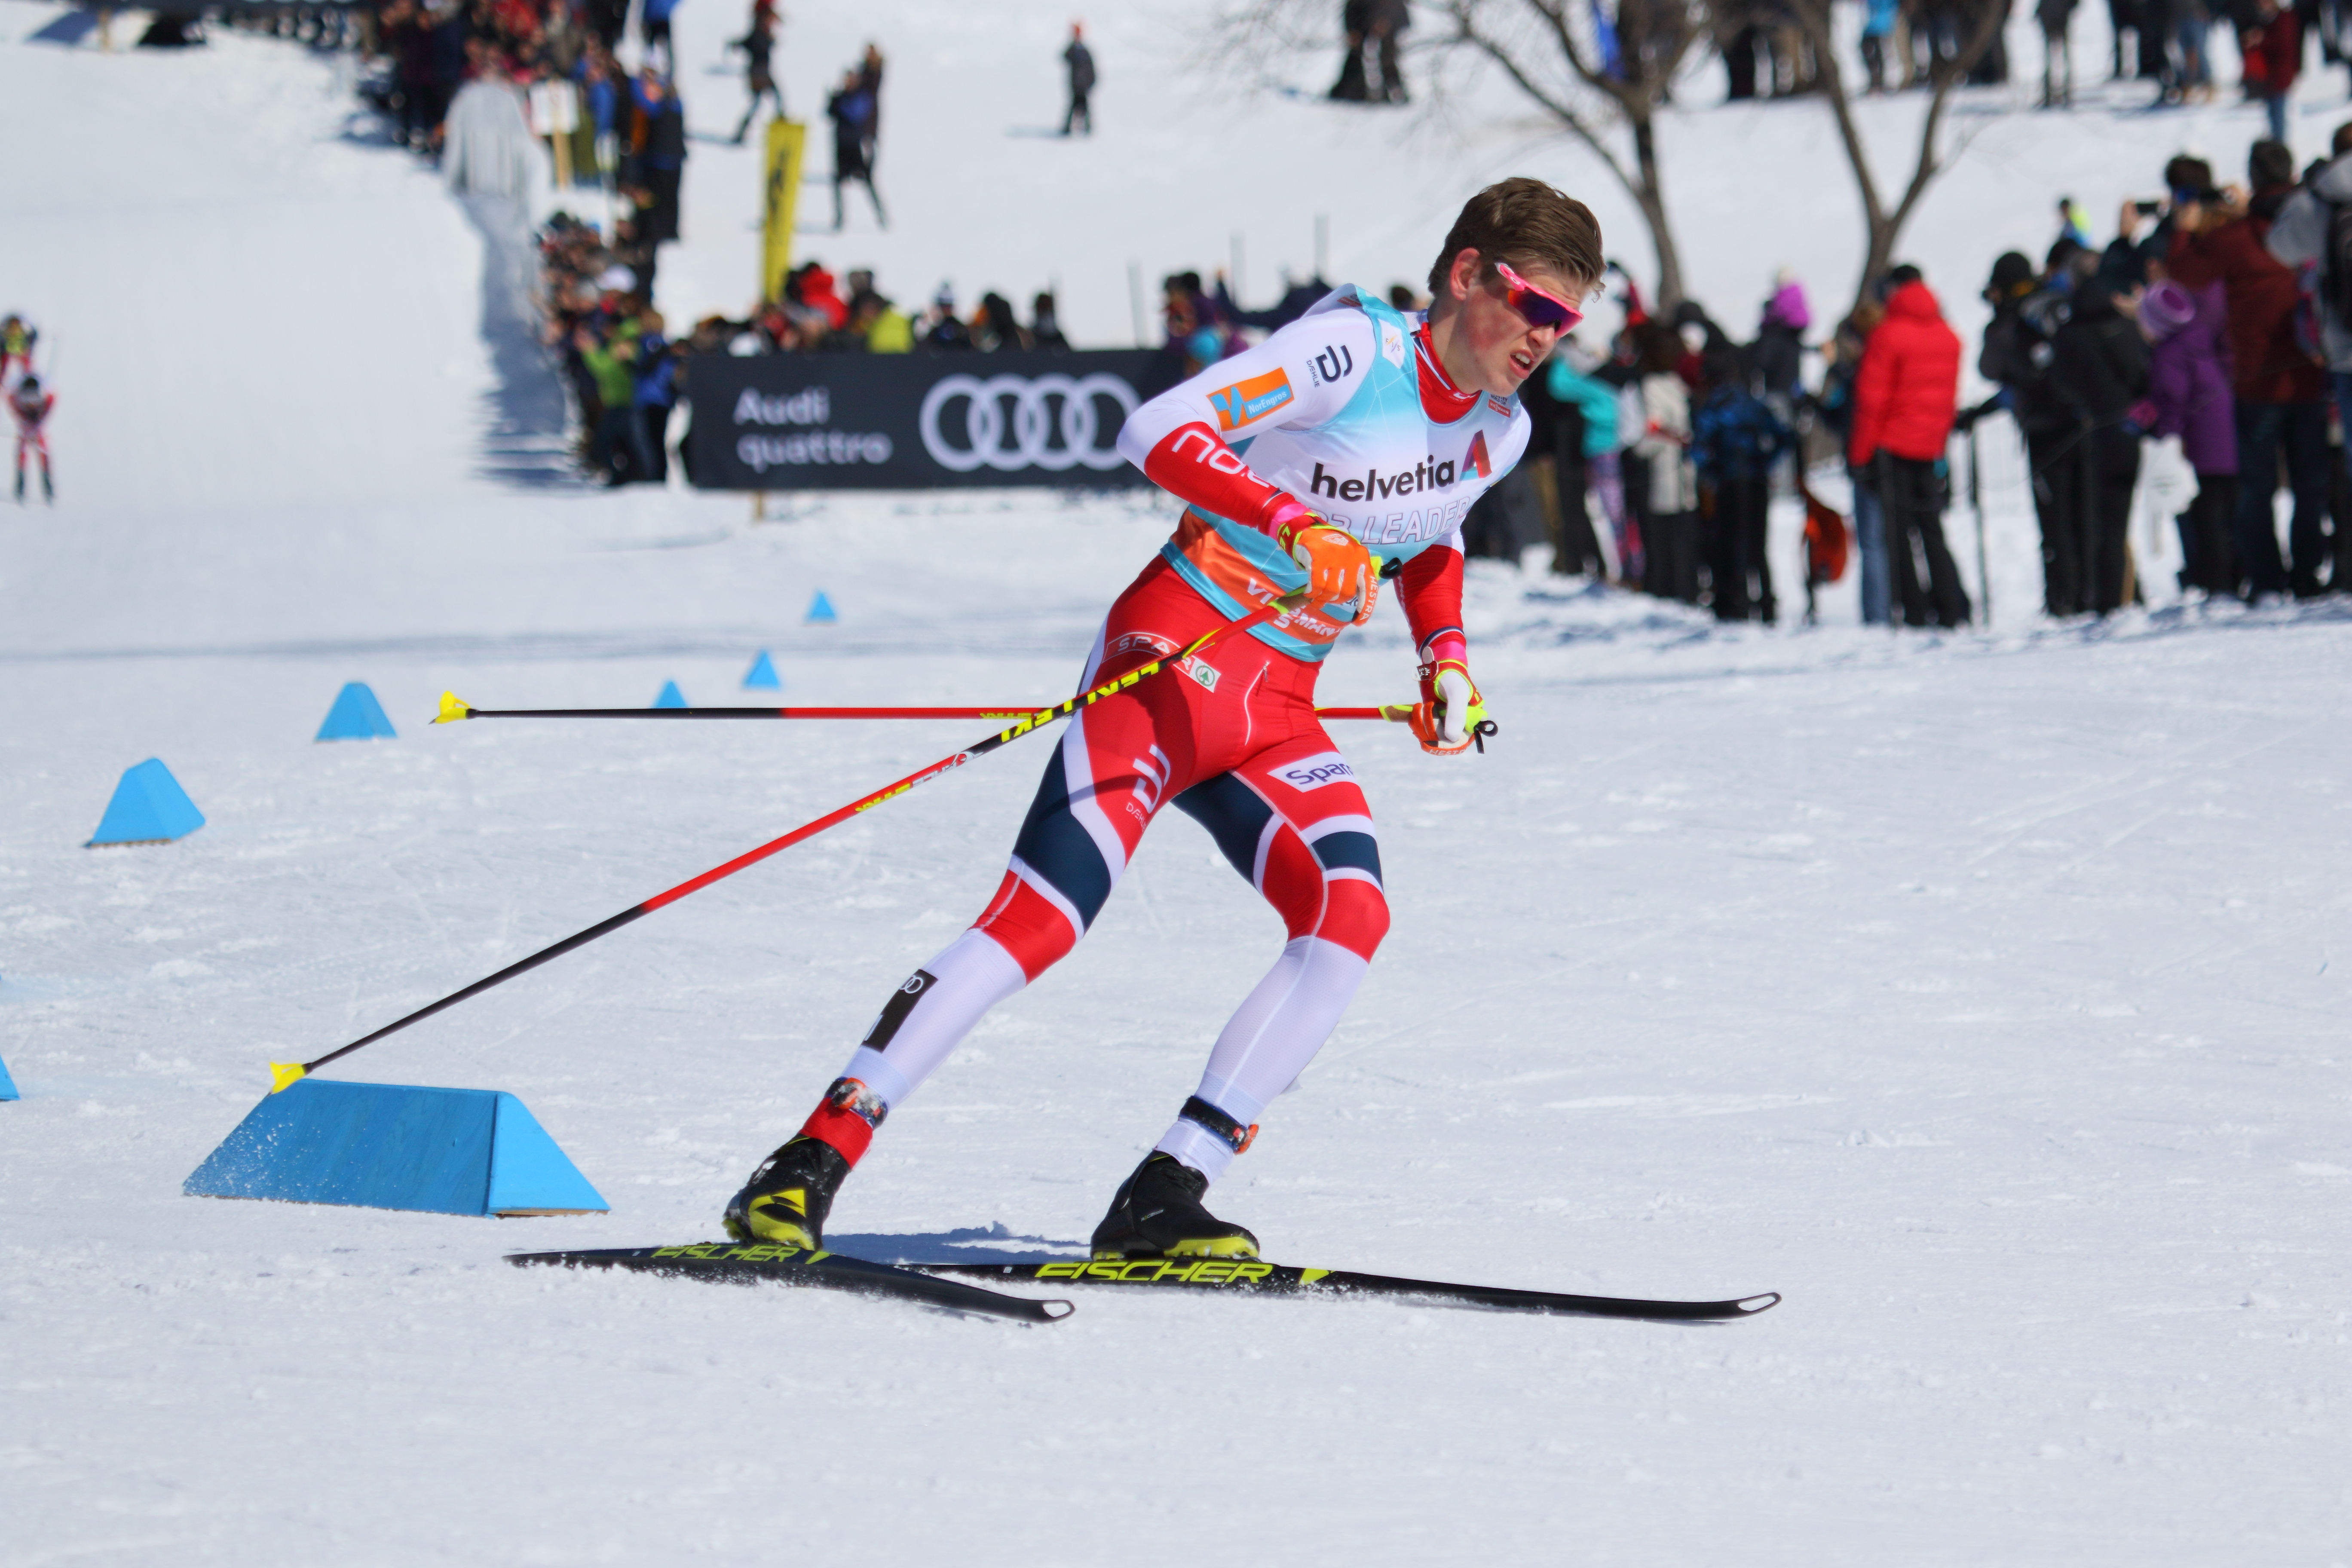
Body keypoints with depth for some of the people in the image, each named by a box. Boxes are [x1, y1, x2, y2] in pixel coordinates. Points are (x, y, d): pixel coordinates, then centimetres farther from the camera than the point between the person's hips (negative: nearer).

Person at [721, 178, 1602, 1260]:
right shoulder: (1349, 353, -13)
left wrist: (1447, 661, 16)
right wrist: (1293, 524, -31)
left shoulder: (1498, 432, 10)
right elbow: (1160, 432, -21)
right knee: (1041, 919, -18)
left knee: (1351, 915, -19)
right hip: (1178, 661, -7)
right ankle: (808, 1167, -14)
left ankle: (1161, 1204, -16)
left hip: (1279, 713, 7)